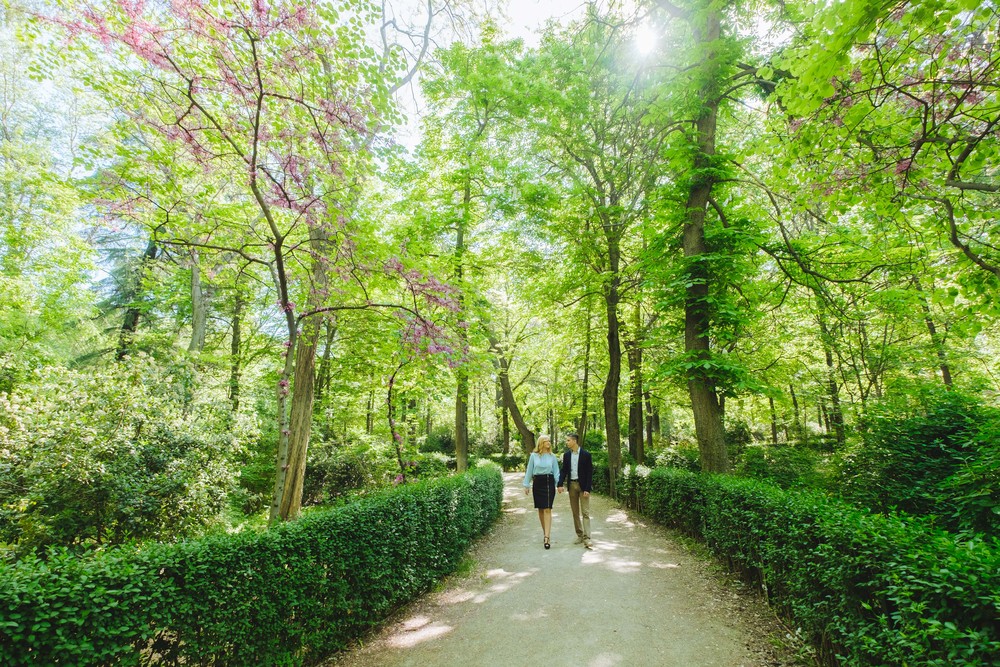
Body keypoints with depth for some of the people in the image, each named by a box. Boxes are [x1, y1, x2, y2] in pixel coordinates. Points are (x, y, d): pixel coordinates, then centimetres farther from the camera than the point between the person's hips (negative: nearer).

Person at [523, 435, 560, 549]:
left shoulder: (552, 456, 3)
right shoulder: (534, 456, 1)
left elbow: (556, 471, 5)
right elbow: (529, 471, 6)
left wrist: (559, 484, -7)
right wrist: (526, 485, 4)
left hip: (549, 483, -1)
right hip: (537, 483, 1)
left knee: (547, 510, -9)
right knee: (540, 509, 10)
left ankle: (547, 538, -13)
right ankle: (545, 533, 25)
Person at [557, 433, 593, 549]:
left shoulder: (586, 454, -8)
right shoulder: (566, 455, 6)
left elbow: (589, 473, -8)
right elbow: (564, 470, 8)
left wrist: (587, 489, -14)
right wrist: (560, 484, -6)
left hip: (583, 486, -4)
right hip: (571, 485, 5)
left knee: (585, 512, -6)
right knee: (575, 512, 10)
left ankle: (586, 538, -7)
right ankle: (579, 535, 19)